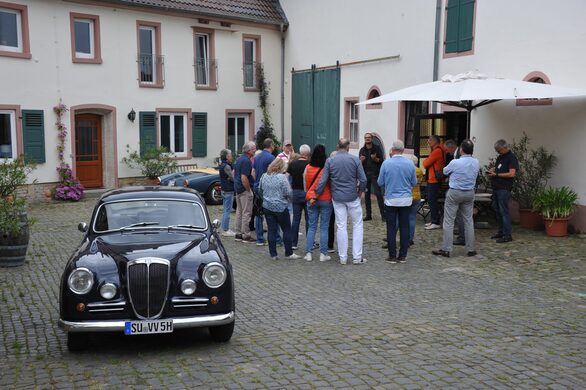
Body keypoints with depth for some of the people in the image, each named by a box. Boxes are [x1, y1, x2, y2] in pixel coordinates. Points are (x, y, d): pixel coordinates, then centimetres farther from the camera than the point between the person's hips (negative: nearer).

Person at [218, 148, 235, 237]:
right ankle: (225, 230, 0)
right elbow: (233, 178, -17)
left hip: (224, 190, 10)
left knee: (226, 210, 16)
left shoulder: (222, 165, 12)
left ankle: (225, 229, 22)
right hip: (228, 191, -10)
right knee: (227, 211, -4)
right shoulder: (226, 166, -18)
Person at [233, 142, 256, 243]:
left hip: (238, 188, 10)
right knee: (246, 213, -3)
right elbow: (244, 178, -25)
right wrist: (249, 190, -17)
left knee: (239, 211, 15)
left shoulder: (239, 158, 11)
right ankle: (246, 236, 2)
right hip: (244, 189, -10)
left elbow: (234, 172, 20)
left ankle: (238, 234, 21)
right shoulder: (246, 161, -19)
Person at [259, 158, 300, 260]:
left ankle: (273, 254, 10)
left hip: (267, 207, 5)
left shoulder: (264, 176, 2)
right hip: (281, 208, -5)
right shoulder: (282, 177, -16)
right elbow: (288, 193, -14)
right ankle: (289, 253, 12)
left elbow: (260, 190, 14)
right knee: (287, 230, 7)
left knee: (271, 230, 8)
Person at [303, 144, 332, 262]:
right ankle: (323, 254, 6)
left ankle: (308, 253, 7)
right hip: (326, 200, -2)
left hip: (311, 200, 3)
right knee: (324, 228, 4)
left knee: (312, 227, 9)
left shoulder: (308, 168, -2)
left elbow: (306, 184, 5)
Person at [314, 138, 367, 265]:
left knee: (341, 227, 7)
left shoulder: (330, 160, -2)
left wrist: (315, 195, 6)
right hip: (352, 197, -1)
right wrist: (360, 192, 11)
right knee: (357, 225, 9)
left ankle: (343, 257, 11)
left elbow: (323, 181, -3)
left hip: (337, 197, 2)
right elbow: (363, 179, -6)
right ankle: (357, 257, 7)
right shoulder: (355, 159, -5)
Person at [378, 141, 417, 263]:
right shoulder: (410, 164, -3)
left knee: (391, 228, 4)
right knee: (404, 227, 8)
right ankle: (403, 255, 13)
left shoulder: (386, 163, -9)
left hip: (391, 200, -2)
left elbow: (380, 182, -2)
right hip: (406, 200, 2)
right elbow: (414, 183, 6)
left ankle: (392, 256, 7)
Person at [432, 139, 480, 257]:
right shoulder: (476, 163, -2)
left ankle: (446, 249, 1)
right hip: (469, 193, 5)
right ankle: (471, 249, 17)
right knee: (468, 221, 13)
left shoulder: (455, 163, -17)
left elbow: (445, 171, 2)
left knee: (449, 221, 1)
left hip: (454, 193, -5)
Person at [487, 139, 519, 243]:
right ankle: (501, 232, 23)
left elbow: (511, 174, -18)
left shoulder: (511, 158, -10)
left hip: (504, 188, -9)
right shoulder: (500, 157, 16)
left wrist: (496, 174, -15)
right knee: (498, 211, 13)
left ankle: (508, 235, -6)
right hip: (496, 188, 9)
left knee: (504, 211, -9)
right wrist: (492, 170, 7)